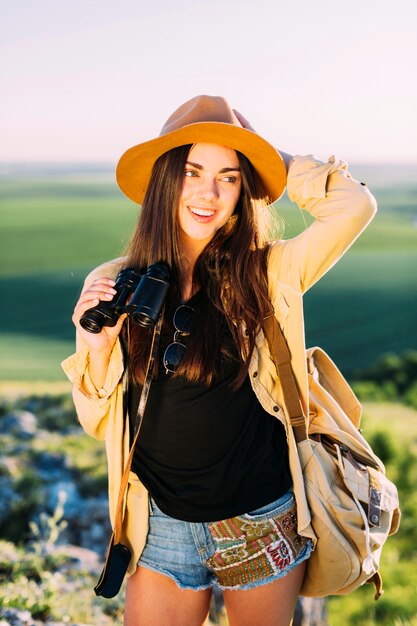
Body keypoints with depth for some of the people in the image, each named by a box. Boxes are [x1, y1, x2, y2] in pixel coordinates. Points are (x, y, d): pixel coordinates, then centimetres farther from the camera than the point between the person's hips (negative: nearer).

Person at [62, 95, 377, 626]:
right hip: (164, 528, 1)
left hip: (263, 524, -1)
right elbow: (99, 423, 0)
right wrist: (95, 348, -18)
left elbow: (354, 205, -18)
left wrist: (269, 158, -7)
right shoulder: (113, 287, -5)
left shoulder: (266, 275, -8)